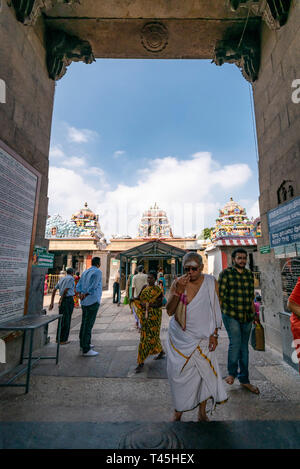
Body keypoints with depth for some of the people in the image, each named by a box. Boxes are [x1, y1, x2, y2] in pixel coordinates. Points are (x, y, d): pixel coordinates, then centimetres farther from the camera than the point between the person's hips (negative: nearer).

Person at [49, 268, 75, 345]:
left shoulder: (62, 279, 17)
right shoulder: (71, 278, -7)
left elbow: (54, 290, 15)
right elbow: (65, 290, -13)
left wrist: (51, 303, 15)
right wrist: (61, 301, -2)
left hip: (62, 300, 8)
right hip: (69, 300, -7)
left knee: (61, 319, 16)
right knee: (66, 320, 2)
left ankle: (58, 338, 24)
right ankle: (63, 340, 9)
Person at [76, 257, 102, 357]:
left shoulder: (85, 272, 13)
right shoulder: (98, 272, -11)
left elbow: (78, 286, 10)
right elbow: (93, 287, -18)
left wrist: (81, 295, 0)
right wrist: (85, 295, -6)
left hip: (84, 302, 8)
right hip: (93, 301, -8)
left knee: (84, 323, 17)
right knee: (88, 325, -4)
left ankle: (84, 344, 31)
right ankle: (86, 350, 3)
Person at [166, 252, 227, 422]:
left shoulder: (211, 282, -6)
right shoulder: (177, 283, -8)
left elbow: (216, 310, 1)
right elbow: (170, 311, -12)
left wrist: (215, 334, -2)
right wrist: (178, 290, -25)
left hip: (203, 338, 0)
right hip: (180, 337, 0)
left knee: (205, 372, 7)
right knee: (179, 373, 9)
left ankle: (202, 412, 32)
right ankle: (179, 410, 34)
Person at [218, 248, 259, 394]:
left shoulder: (249, 274, 10)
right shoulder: (226, 273, -6)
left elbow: (251, 295, 17)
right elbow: (220, 295, -6)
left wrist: (253, 311, 14)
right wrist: (221, 312, -7)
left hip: (247, 316, 5)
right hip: (231, 315, -5)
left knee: (244, 346, 13)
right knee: (235, 342, -13)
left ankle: (244, 379, 28)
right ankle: (232, 373, 14)